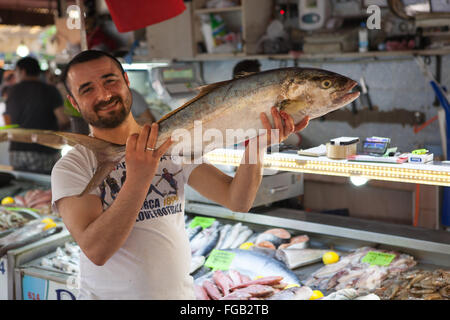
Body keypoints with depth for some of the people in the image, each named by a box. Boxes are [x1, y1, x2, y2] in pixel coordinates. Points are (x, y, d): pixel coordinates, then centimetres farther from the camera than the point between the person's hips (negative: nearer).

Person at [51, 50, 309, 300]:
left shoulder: (171, 146, 3)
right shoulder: (72, 166, -8)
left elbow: (238, 201, -6)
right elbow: (95, 250, -21)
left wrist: (257, 145, -22)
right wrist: (138, 179, -29)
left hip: (181, 292, 3)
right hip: (111, 294, -2)